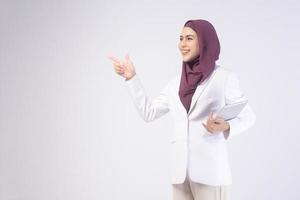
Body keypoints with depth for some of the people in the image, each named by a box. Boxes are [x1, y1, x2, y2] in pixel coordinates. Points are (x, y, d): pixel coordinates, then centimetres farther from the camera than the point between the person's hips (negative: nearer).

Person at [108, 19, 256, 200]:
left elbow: (248, 116, 2)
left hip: (210, 170, -5)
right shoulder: (176, 83, 13)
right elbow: (148, 112, 13)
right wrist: (131, 77, 11)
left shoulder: (225, 77, -2)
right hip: (181, 170, 5)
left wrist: (226, 127, -19)